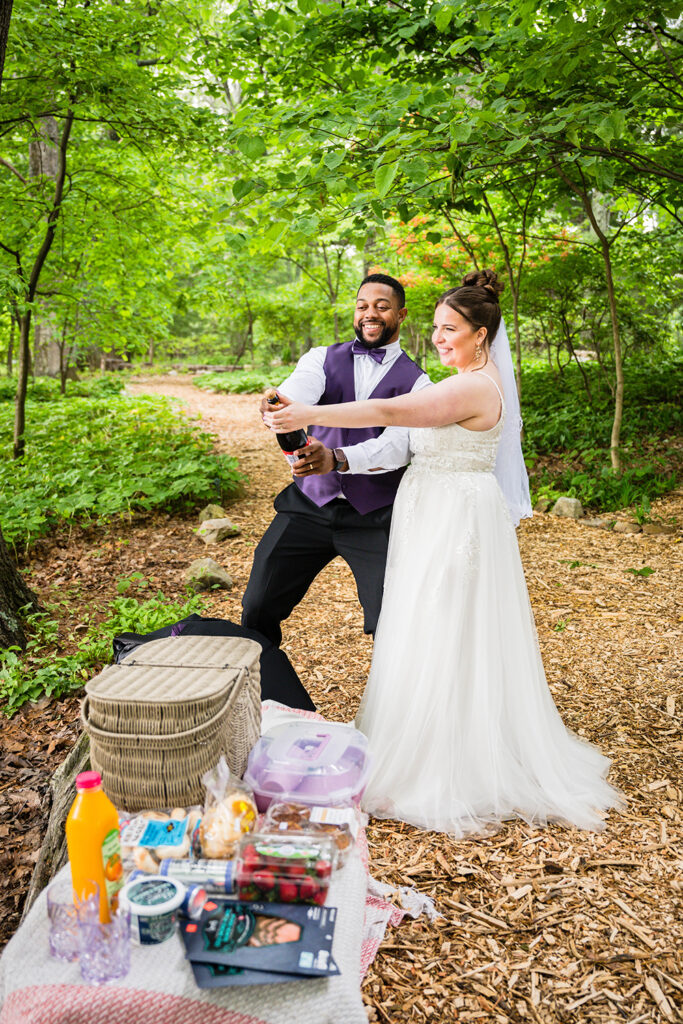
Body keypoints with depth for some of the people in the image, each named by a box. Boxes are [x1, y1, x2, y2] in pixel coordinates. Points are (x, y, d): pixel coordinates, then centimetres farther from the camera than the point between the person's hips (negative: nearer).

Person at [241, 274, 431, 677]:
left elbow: (398, 446, -15)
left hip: (374, 518, -2)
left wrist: (338, 458, -35)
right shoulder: (323, 358, 8)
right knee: (258, 607, 5)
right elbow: (298, 390, -15)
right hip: (309, 504, 2)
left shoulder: (416, 382, 1)